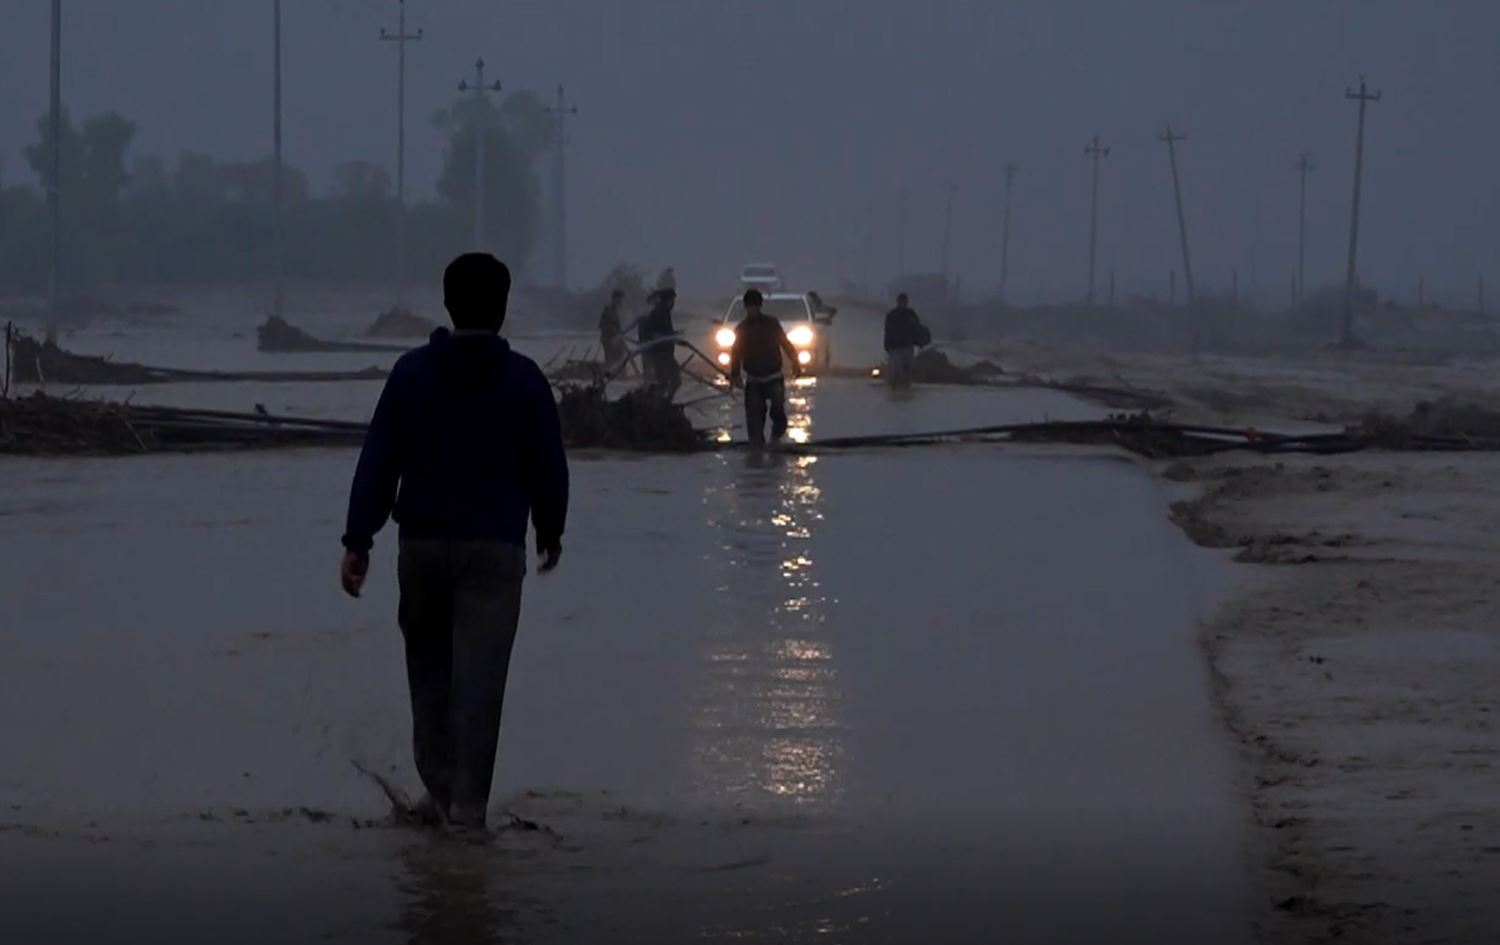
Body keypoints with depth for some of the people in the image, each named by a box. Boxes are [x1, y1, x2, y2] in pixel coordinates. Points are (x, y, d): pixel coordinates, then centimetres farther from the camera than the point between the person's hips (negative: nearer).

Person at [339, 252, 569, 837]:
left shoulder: (412, 373, 0)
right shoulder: (523, 379, -3)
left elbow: (378, 461, -2)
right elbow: (548, 464, 3)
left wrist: (358, 541, 0)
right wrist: (550, 530, 19)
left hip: (423, 542, 2)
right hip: (495, 547, -2)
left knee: (428, 663, 17)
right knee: (480, 673, -3)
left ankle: (439, 789, 17)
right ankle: (467, 807, -7)